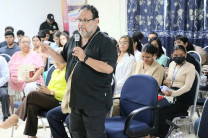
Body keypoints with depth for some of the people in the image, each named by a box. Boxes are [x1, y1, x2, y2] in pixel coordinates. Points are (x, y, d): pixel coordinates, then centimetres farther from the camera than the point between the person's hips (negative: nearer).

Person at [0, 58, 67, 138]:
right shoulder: (55, 72, 25)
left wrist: (50, 92, -15)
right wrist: (44, 90, 1)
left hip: (59, 101, -7)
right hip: (49, 99, 7)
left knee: (32, 95, -27)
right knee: (32, 106, -27)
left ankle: (14, 119, -13)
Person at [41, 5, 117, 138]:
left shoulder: (105, 42, -12)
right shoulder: (73, 40, 11)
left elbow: (109, 68, -23)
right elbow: (63, 59, 23)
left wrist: (85, 58, -28)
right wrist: (50, 52, 4)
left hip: (95, 101, -7)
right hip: (75, 98, 8)